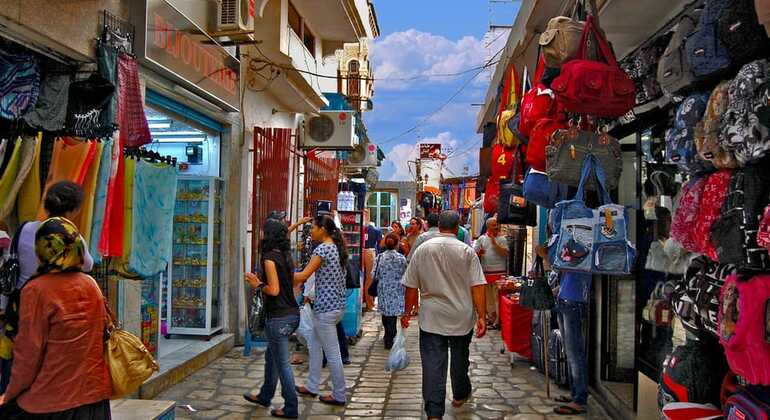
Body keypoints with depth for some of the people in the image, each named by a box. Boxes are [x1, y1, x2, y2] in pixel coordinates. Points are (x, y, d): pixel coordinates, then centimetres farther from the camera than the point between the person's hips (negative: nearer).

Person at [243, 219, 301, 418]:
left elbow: (274, 290, -20)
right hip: (292, 313, 9)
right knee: (271, 356, 23)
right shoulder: (286, 256, 9)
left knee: (282, 363, 1)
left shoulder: (270, 258, -16)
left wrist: (258, 284, -4)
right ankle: (265, 396, 39)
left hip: (278, 317, -9)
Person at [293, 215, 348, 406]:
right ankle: (312, 386, 29)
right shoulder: (337, 248, 11)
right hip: (338, 305, 10)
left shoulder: (323, 248, -16)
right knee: (314, 345, 20)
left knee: (332, 353, 1)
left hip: (325, 308, -9)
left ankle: (339, 396, 11)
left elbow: (303, 275, -19)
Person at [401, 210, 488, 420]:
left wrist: (407, 312, 12)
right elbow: (477, 287, -11)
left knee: (433, 363, 1)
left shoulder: (422, 249, -3)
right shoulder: (467, 251, -7)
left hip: (431, 318, 0)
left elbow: (411, 286, 1)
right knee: (460, 358, 21)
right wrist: (482, 317, -7)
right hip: (462, 317, 1)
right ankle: (460, 395, 41)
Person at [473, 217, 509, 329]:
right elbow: (474, 253, 9)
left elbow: (505, 253, -12)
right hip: (485, 272, 4)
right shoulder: (481, 239, 9)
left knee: (498, 297, -5)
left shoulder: (501, 239, 1)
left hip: (499, 272, -4)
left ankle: (497, 321, -1)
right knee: (488, 297, 12)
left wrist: (494, 243, -17)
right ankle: (491, 318, 24)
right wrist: (479, 253, -13)